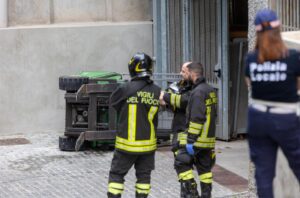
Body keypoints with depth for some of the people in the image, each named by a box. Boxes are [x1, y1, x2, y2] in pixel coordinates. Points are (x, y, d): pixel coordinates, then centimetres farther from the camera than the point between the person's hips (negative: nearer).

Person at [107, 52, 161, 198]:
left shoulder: (126, 89, -17)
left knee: (116, 174, 7)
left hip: (127, 143, -3)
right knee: (143, 175, 14)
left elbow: (113, 102, 0)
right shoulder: (156, 91, -7)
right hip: (148, 143, 3)